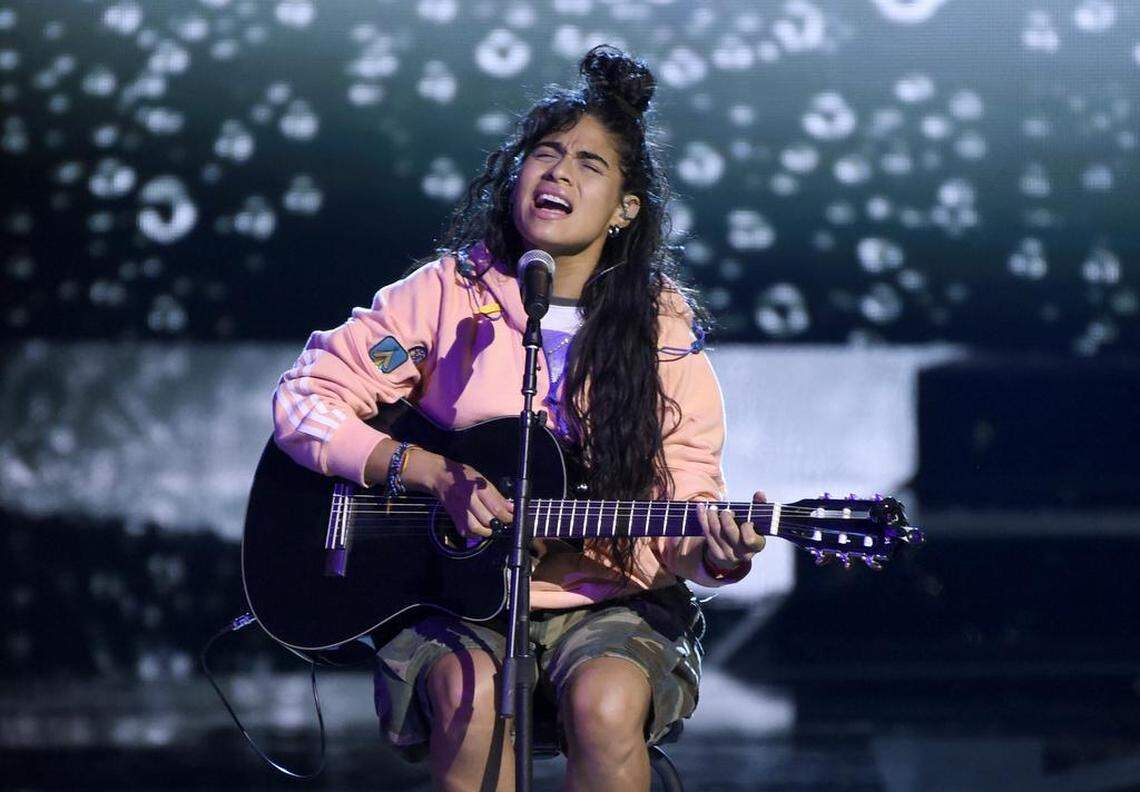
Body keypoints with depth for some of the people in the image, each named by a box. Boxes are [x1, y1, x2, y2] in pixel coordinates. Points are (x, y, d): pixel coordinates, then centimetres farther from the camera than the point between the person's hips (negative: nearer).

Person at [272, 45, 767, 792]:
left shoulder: (663, 332, 3)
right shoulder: (449, 294, 1)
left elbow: (682, 523, 2)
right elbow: (304, 400, -1)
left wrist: (715, 553, -23)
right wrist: (438, 473, -13)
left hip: (608, 599, 0)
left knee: (607, 702, -32)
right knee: (468, 695, -33)